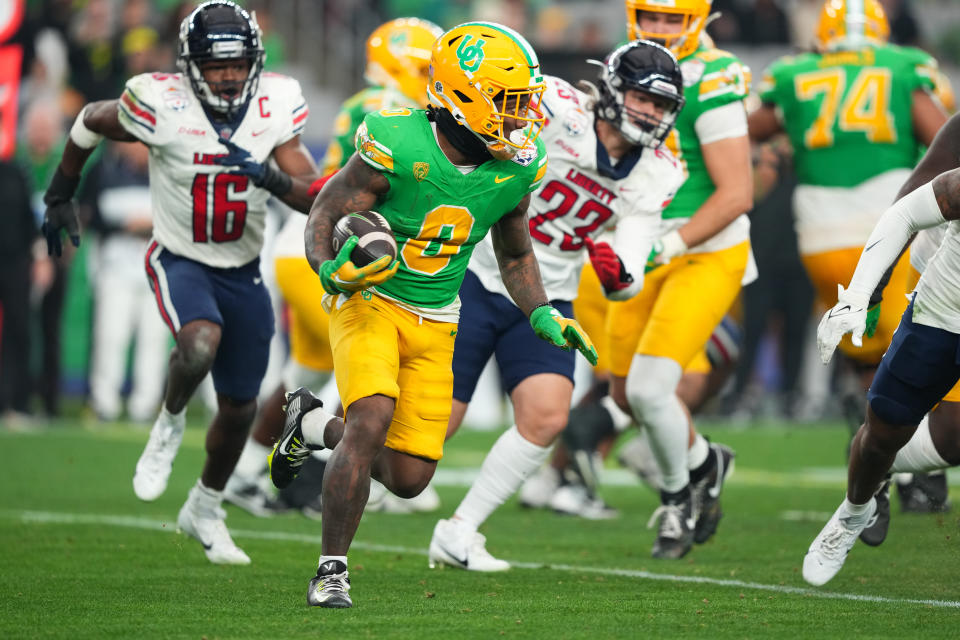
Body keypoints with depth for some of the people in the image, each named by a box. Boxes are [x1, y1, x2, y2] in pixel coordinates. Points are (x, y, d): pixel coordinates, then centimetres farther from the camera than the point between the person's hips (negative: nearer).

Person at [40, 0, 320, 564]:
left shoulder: (275, 107, -14)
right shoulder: (161, 106, -21)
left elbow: (317, 197, -14)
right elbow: (91, 122, -1)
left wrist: (272, 179, -34)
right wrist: (61, 196, 8)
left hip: (243, 271, 4)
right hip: (180, 261, -4)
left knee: (240, 407, 13)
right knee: (201, 343, -35)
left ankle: (205, 511, 38)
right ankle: (170, 423, -2)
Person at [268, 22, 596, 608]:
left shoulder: (514, 168, -6)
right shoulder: (397, 146, -21)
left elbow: (515, 255, 12)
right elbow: (326, 214, -12)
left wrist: (543, 315, -3)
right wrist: (332, 269, -32)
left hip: (434, 321, 5)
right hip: (369, 300, -5)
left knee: (409, 478, 0)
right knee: (373, 419, -28)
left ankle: (314, 424, 30)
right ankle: (332, 569, -14)